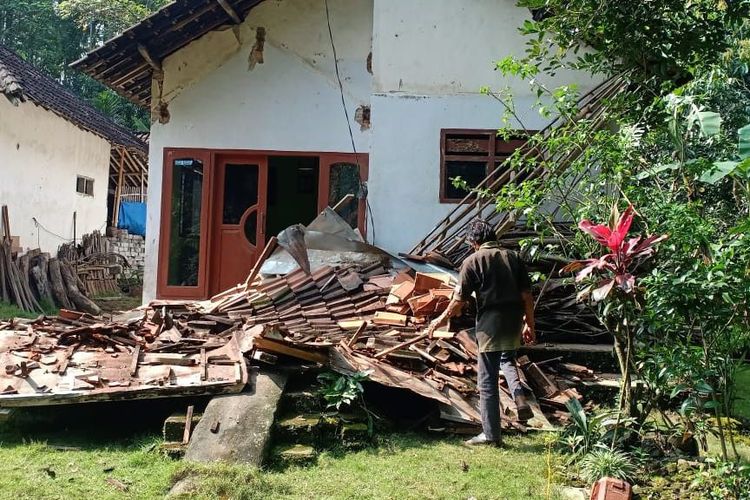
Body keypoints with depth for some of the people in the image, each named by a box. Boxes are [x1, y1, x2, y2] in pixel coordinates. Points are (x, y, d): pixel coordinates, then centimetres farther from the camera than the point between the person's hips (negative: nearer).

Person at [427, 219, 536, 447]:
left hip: (490, 325, -5)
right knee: (508, 359, 32)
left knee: (488, 381, 5)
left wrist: (442, 319, 9)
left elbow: (459, 299, -5)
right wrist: (529, 325, 15)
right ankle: (519, 396, 7)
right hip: (514, 322, 5)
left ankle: (491, 434, 11)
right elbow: (527, 295, 6)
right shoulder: (514, 257, 7)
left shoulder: (473, 261, -5)